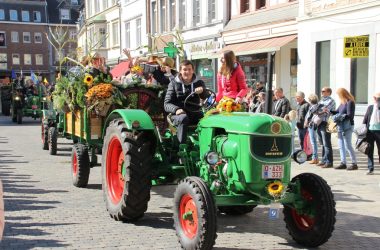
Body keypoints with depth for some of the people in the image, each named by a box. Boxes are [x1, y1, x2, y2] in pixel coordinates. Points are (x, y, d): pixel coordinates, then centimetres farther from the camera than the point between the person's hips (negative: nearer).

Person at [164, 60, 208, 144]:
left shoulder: (199, 83, 13)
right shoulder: (174, 83, 7)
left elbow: (207, 98, -5)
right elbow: (167, 104, 1)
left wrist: (202, 91, -29)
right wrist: (176, 109, -21)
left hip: (195, 113, 2)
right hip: (178, 114, -2)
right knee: (183, 118, -36)